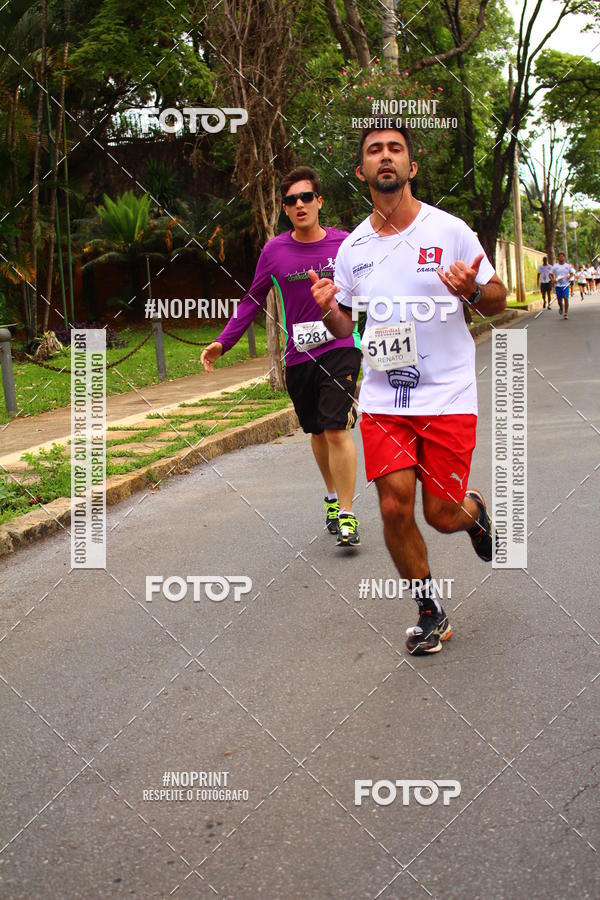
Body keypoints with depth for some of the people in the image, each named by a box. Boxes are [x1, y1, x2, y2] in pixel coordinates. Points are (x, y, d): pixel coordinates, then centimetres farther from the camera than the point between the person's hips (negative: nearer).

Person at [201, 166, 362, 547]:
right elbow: (253, 300, 10)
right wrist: (223, 342, 3)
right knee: (317, 432, 14)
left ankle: (346, 515, -7)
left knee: (337, 429, -13)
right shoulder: (274, 251, 1)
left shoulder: (344, 243, -3)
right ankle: (332, 496, 36)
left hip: (341, 347, -3)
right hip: (298, 356, 3)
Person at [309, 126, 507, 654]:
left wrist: (471, 291, -19)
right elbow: (346, 328, 16)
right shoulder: (352, 248, 7)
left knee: (442, 515, -1)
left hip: (448, 396, -2)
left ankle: (474, 509, 38)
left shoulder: (449, 230, -3)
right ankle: (431, 615, 13)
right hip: (382, 399, 3)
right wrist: (328, 310, -7)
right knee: (395, 507, -8)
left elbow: (498, 300, 3)